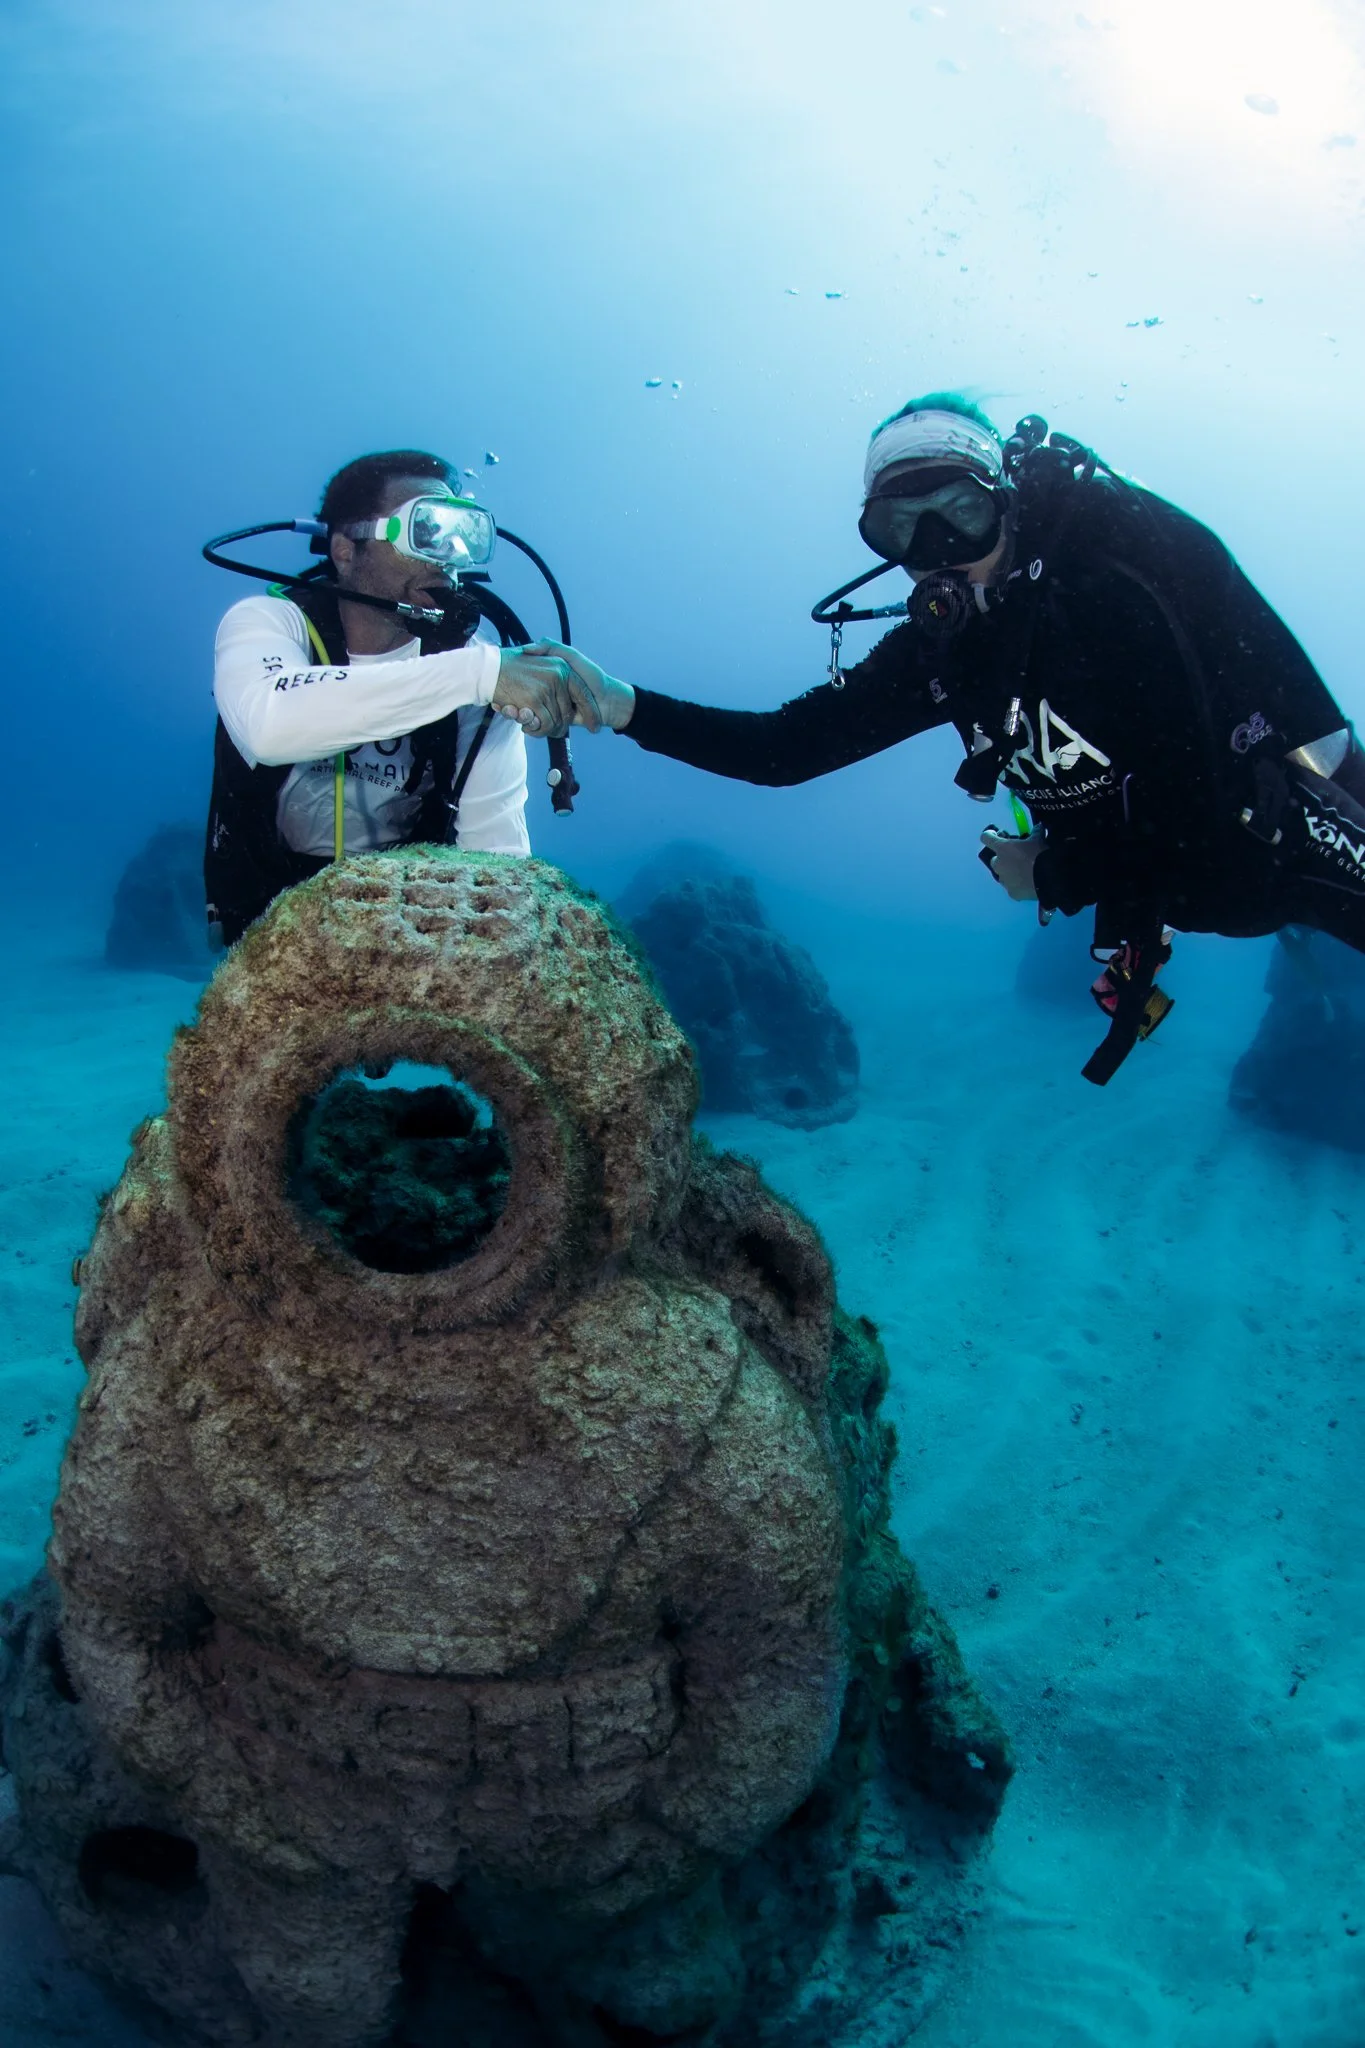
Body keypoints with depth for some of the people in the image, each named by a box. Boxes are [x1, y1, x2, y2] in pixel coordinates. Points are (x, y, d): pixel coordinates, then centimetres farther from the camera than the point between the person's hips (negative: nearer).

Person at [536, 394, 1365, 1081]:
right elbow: (781, 748, -6)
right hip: (1180, 865, 7)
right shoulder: (938, 651, -9)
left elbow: (1195, 828, -29)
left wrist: (1054, 878, -14)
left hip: (1282, 827, -7)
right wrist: (623, 707, -16)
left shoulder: (1110, 596, -29)